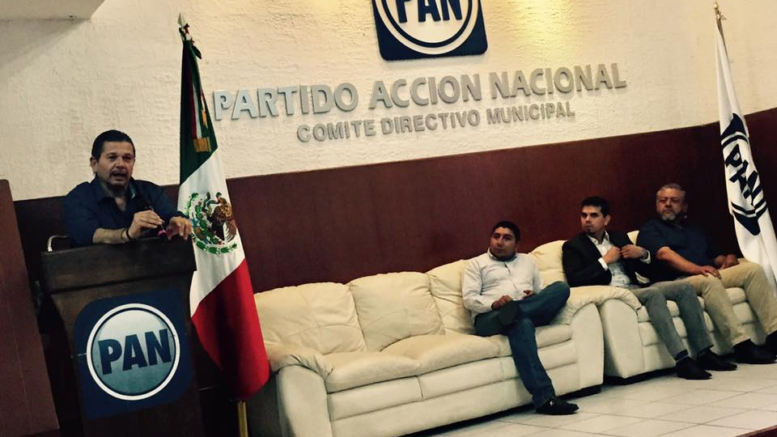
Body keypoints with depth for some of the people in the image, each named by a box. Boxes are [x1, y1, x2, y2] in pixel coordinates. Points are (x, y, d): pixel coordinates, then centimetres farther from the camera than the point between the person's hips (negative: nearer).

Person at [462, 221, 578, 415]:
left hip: (532, 312, 4)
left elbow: (542, 291, 25)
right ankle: (544, 397, -50)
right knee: (521, 322, -42)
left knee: (560, 288, -24)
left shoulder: (527, 261, 31)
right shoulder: (476, 263, 18)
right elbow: (469, 298, 4)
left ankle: (511, 314, -42)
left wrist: (536, 297, -2)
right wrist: (494, 304, -16)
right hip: (490, 317, -4)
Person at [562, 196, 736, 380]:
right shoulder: (573, 246, 4)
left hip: (635, 289, 7)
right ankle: (682, 360, -38)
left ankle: (704, 353, -13)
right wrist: (605, 260, -10)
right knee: (654, 293, -33)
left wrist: (643, 254, 0)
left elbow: (645, 268, 23)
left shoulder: (619, 237, 21)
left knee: (685, 287, -13)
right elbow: (574, 280, -12)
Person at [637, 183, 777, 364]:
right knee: (709, 280, -37)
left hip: (712, 274, 7)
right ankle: (741, 345, -39)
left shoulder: (695, 230, 32)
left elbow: (715, 257, 29)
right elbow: (665, 254, -11)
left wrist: (728, 258, 4)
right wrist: (696, 269, -26)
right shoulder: (650, 230, 8)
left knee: (753, 269, -13)